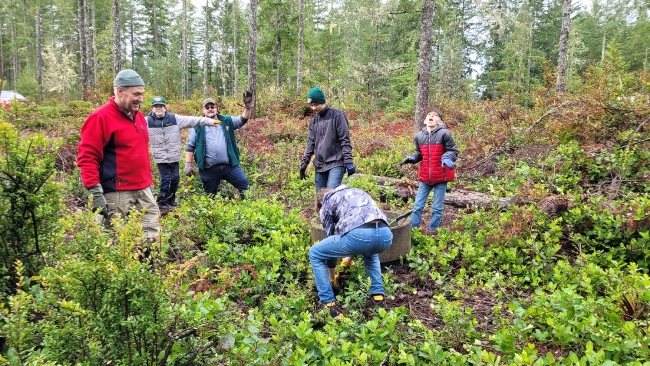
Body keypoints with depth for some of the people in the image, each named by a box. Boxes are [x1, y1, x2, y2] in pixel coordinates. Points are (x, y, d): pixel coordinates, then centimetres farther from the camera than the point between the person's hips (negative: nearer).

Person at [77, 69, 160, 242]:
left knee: (154, 237, 8)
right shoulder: (100, 117, -10)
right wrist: (95, 191, -21)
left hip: (144, 190, 8)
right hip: (116, 194, -7)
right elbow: (87, 157, -14)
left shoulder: (138, 116, 14)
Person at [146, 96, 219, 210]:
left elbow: (192, 120, -2)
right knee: (165, 179, -5)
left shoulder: (175, 118, -1)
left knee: (175, 178, 9)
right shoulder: (148, 121, -4)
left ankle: (171, 200, 28)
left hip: (174, 156, 2)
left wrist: (210, 121, -5)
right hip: (160, 157, -2)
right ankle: (162, 202, 10)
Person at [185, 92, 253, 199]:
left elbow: (242, 119, -1)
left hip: (229, 165, 1)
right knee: (210, 196, 10)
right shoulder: (198, 126, 6)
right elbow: (190, 146, 7)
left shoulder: (226, 121, 10)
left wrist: (247, 107, -19)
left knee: (244, 183, -4)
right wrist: (188, 164, 1)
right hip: (208, 169, -1)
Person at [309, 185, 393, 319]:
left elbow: (330, 236, 28)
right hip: (385, 234, 6)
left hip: (358, 234, -5)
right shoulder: (357, 192, 41)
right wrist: (350, 257, 62)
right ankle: (378, 296, 30)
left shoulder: (327, 202, 25)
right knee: (369, 253, 43)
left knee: (314, 254, 19)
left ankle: (329, 304, 14)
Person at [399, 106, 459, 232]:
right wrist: (411, 158, -4)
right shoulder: (419, 136, 2)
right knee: (417, 206, 7)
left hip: (440, 177, -3)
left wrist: (447, 158, -24)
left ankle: (432, 232, 19)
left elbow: (453, 151, -5)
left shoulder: (444, 134, -10)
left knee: (437, 208, 6)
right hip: (424, 177, 4)